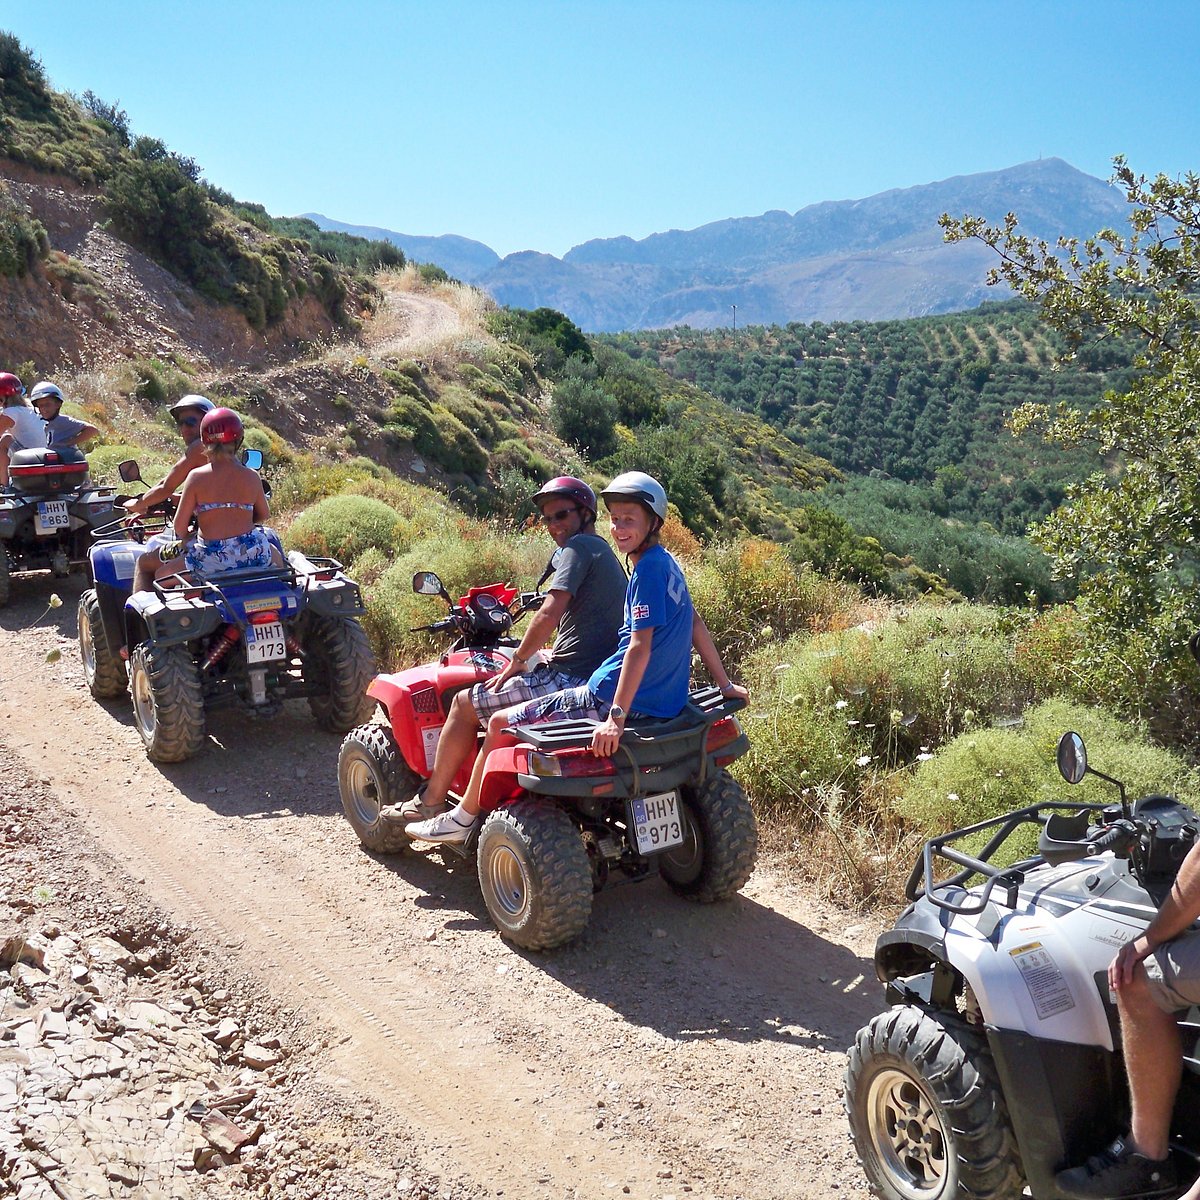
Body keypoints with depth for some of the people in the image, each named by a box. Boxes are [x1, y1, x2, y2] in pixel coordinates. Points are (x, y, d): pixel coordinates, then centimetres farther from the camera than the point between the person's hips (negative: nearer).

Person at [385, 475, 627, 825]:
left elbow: (548, 617, -21)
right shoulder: (605, 552, 20)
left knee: (466, 702, 3)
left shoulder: (578, 547, -10)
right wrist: (545, 658, 18)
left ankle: (431, 802, 12)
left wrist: (518, 660, -8)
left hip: (572, 681, -10)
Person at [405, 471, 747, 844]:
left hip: (610, 697, -10)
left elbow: (640, 647, -25)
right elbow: (695, 623, 16)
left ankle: (462, 819, 16)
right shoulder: (666, 564, 9)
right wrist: (725, 684, 22)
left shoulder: (648, 569, -18)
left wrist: (617, 717, -28)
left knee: (501, 723, 2)